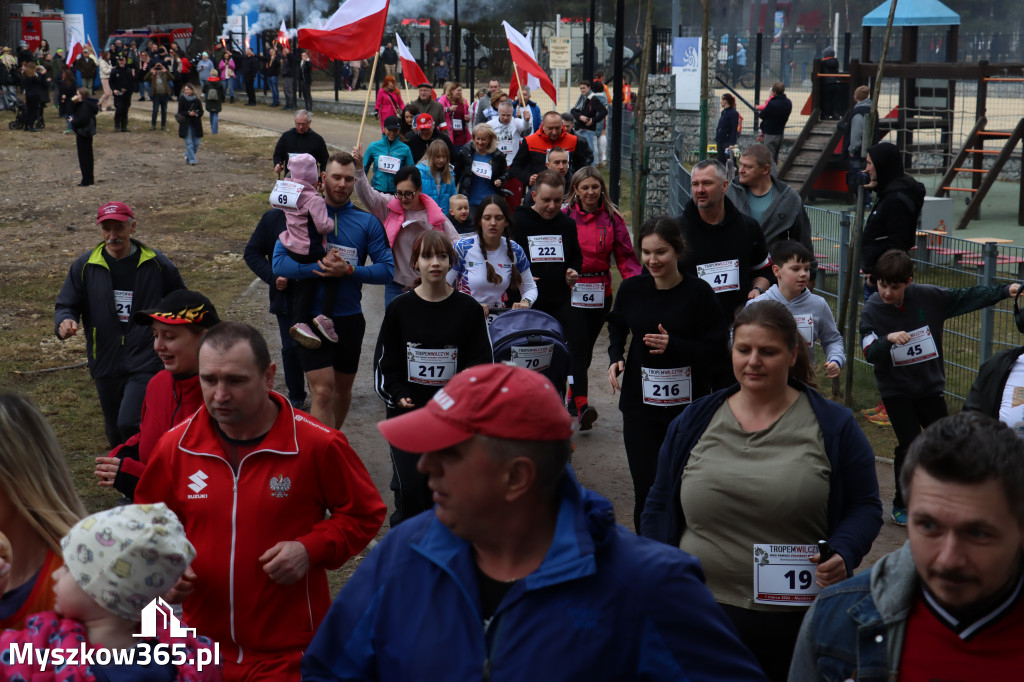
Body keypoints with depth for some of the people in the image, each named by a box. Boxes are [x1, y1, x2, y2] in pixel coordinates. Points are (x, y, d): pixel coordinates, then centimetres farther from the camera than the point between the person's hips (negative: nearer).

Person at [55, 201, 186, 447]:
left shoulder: (156, 263, -1)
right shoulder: (85, 266, 2)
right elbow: (65, 305, 5)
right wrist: (64, 322, -18)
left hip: (146, 361, -3)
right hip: (106, 364, 3)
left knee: (129, 424, -21)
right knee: (116, 435, 14)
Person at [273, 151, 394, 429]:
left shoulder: (367, 223, 1)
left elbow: (387, 269, -5)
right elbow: (279, 262, -9)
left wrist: (348, 270, -20)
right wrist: (319, 266, -24)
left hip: (350, 318, 3)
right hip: (312, 315, -3)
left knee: (343, 387, 18)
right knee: (322, 391, -13)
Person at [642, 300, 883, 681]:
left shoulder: (833, 426, 0)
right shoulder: (694, 421, 5)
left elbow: (864, 506, 2)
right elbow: (660, 509, 8)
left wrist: (843, 554, -17)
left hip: (798, 620, -1)